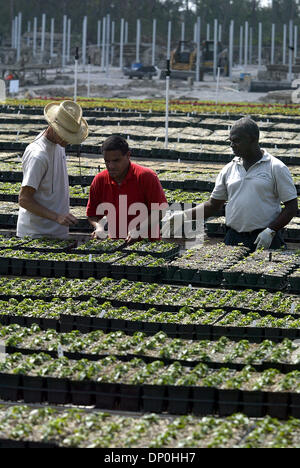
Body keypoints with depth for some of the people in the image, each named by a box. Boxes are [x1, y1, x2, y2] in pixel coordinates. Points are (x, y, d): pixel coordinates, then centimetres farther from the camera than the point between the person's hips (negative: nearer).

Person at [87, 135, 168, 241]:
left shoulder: (146, 177, -8)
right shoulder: (99, 180, 3)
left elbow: (160, 211, -9)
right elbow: (92, 214, 13)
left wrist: (138, 230, -21)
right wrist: (99, 227, -9)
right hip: (114, 243, 5)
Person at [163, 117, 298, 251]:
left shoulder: (276, 168, -3)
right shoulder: (229, 169, 11)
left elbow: (292, 207, -3)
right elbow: (213, 205, 15)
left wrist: (270, 231, -15)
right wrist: (185, 216, 1)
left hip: (265, 241, -4)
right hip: (233, 239, 4)